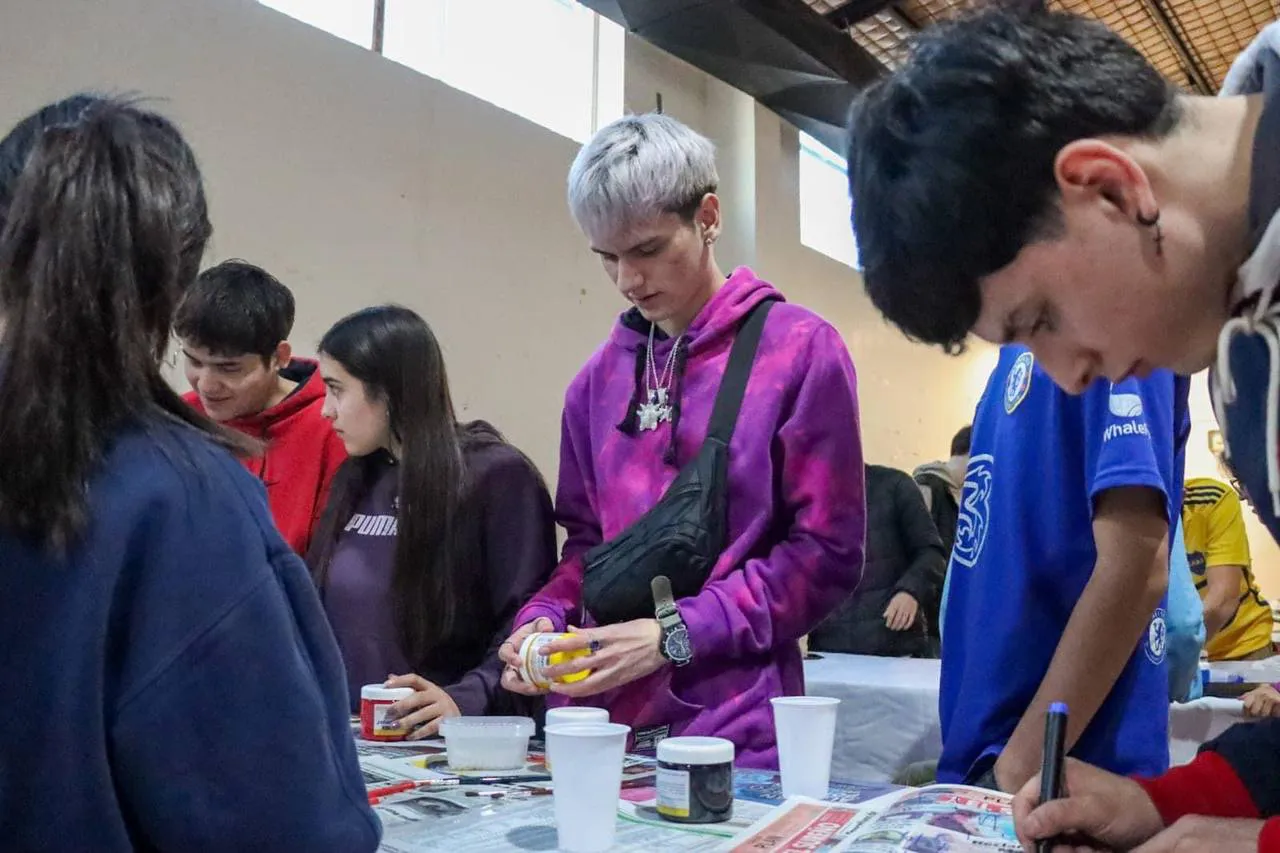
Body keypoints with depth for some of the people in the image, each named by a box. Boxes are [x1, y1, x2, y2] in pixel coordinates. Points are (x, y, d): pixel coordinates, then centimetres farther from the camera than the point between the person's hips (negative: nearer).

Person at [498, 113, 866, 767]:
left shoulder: (800, 350, -6)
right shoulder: (600, 377, 10)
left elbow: (826, 554, -9)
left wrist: (674, 634, -15)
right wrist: (544, 618, -3)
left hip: (731, 731, -4)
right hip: (595, 718, 5)